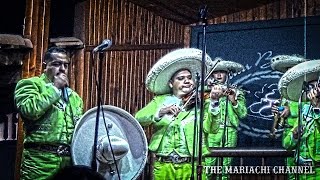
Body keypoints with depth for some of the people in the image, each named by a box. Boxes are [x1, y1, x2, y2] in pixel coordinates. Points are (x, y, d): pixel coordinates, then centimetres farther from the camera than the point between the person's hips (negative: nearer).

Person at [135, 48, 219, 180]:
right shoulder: (160, 100, 10)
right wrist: (161, 112, -21)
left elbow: (211, 128, -10)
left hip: (192, 166, -1)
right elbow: (139, 118, -5)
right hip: (163, 165, 1)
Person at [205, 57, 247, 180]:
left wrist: (234, 101, -7)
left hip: (229, 132, 1)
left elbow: (243, 114, 6)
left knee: (224, 166, -1)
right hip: (211, 131, -1)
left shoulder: (235, 92, 13)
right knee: (208, 164, -9)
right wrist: (213, 99, -17)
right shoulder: (208, 91, 10)